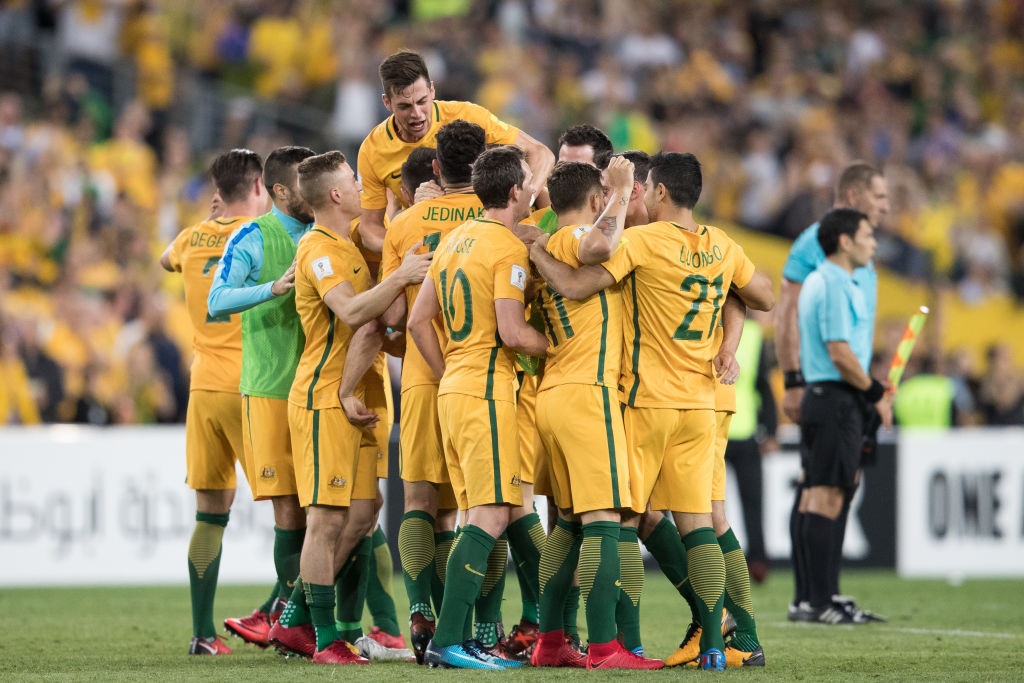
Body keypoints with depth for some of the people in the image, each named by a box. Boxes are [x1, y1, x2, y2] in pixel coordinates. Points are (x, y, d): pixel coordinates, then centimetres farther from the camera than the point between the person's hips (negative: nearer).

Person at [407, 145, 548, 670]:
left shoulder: (456, 238, 14)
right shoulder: (509, 248, -12)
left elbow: (418, 320, 16)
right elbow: (512, 333, -19)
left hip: (452, 390, 9)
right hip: (487, 393, -9)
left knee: (478, 518, 12)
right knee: (490, 518, -10)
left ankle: (458, 639, 9)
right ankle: (447, 641, -16)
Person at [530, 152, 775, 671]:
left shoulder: (642, 241, -11)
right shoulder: (721, 247, 7)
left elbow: (574, 286, -17)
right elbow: (765, 299, 20)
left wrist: (535, 251, -3)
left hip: (646, 402, -5)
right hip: (700, 406, 5)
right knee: (697, 522, 4)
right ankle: (713, 643, -4)